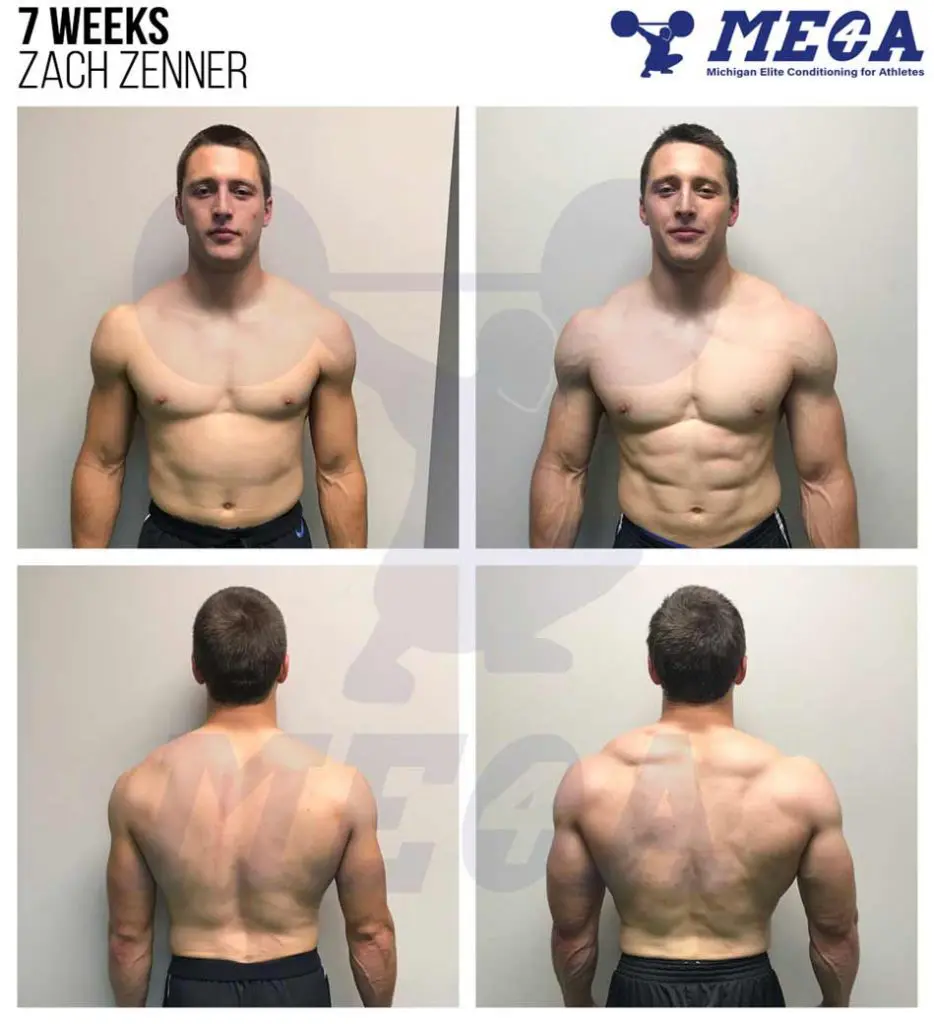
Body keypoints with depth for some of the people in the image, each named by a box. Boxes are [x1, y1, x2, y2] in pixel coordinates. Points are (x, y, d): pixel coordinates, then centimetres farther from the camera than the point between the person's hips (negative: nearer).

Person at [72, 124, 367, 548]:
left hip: (280, 538, 0)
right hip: (170, 539, 0)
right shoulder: (127, 328, -7)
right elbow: (100, 465, 1)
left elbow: (339, 472, 0)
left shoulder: (322, 329, -7)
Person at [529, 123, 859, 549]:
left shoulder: (797, 331, -9)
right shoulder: (591, 332, -6)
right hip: (640, 542, 0)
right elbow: (561, 470, 1)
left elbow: (824, 480, -3)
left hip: (757, 543, 0)